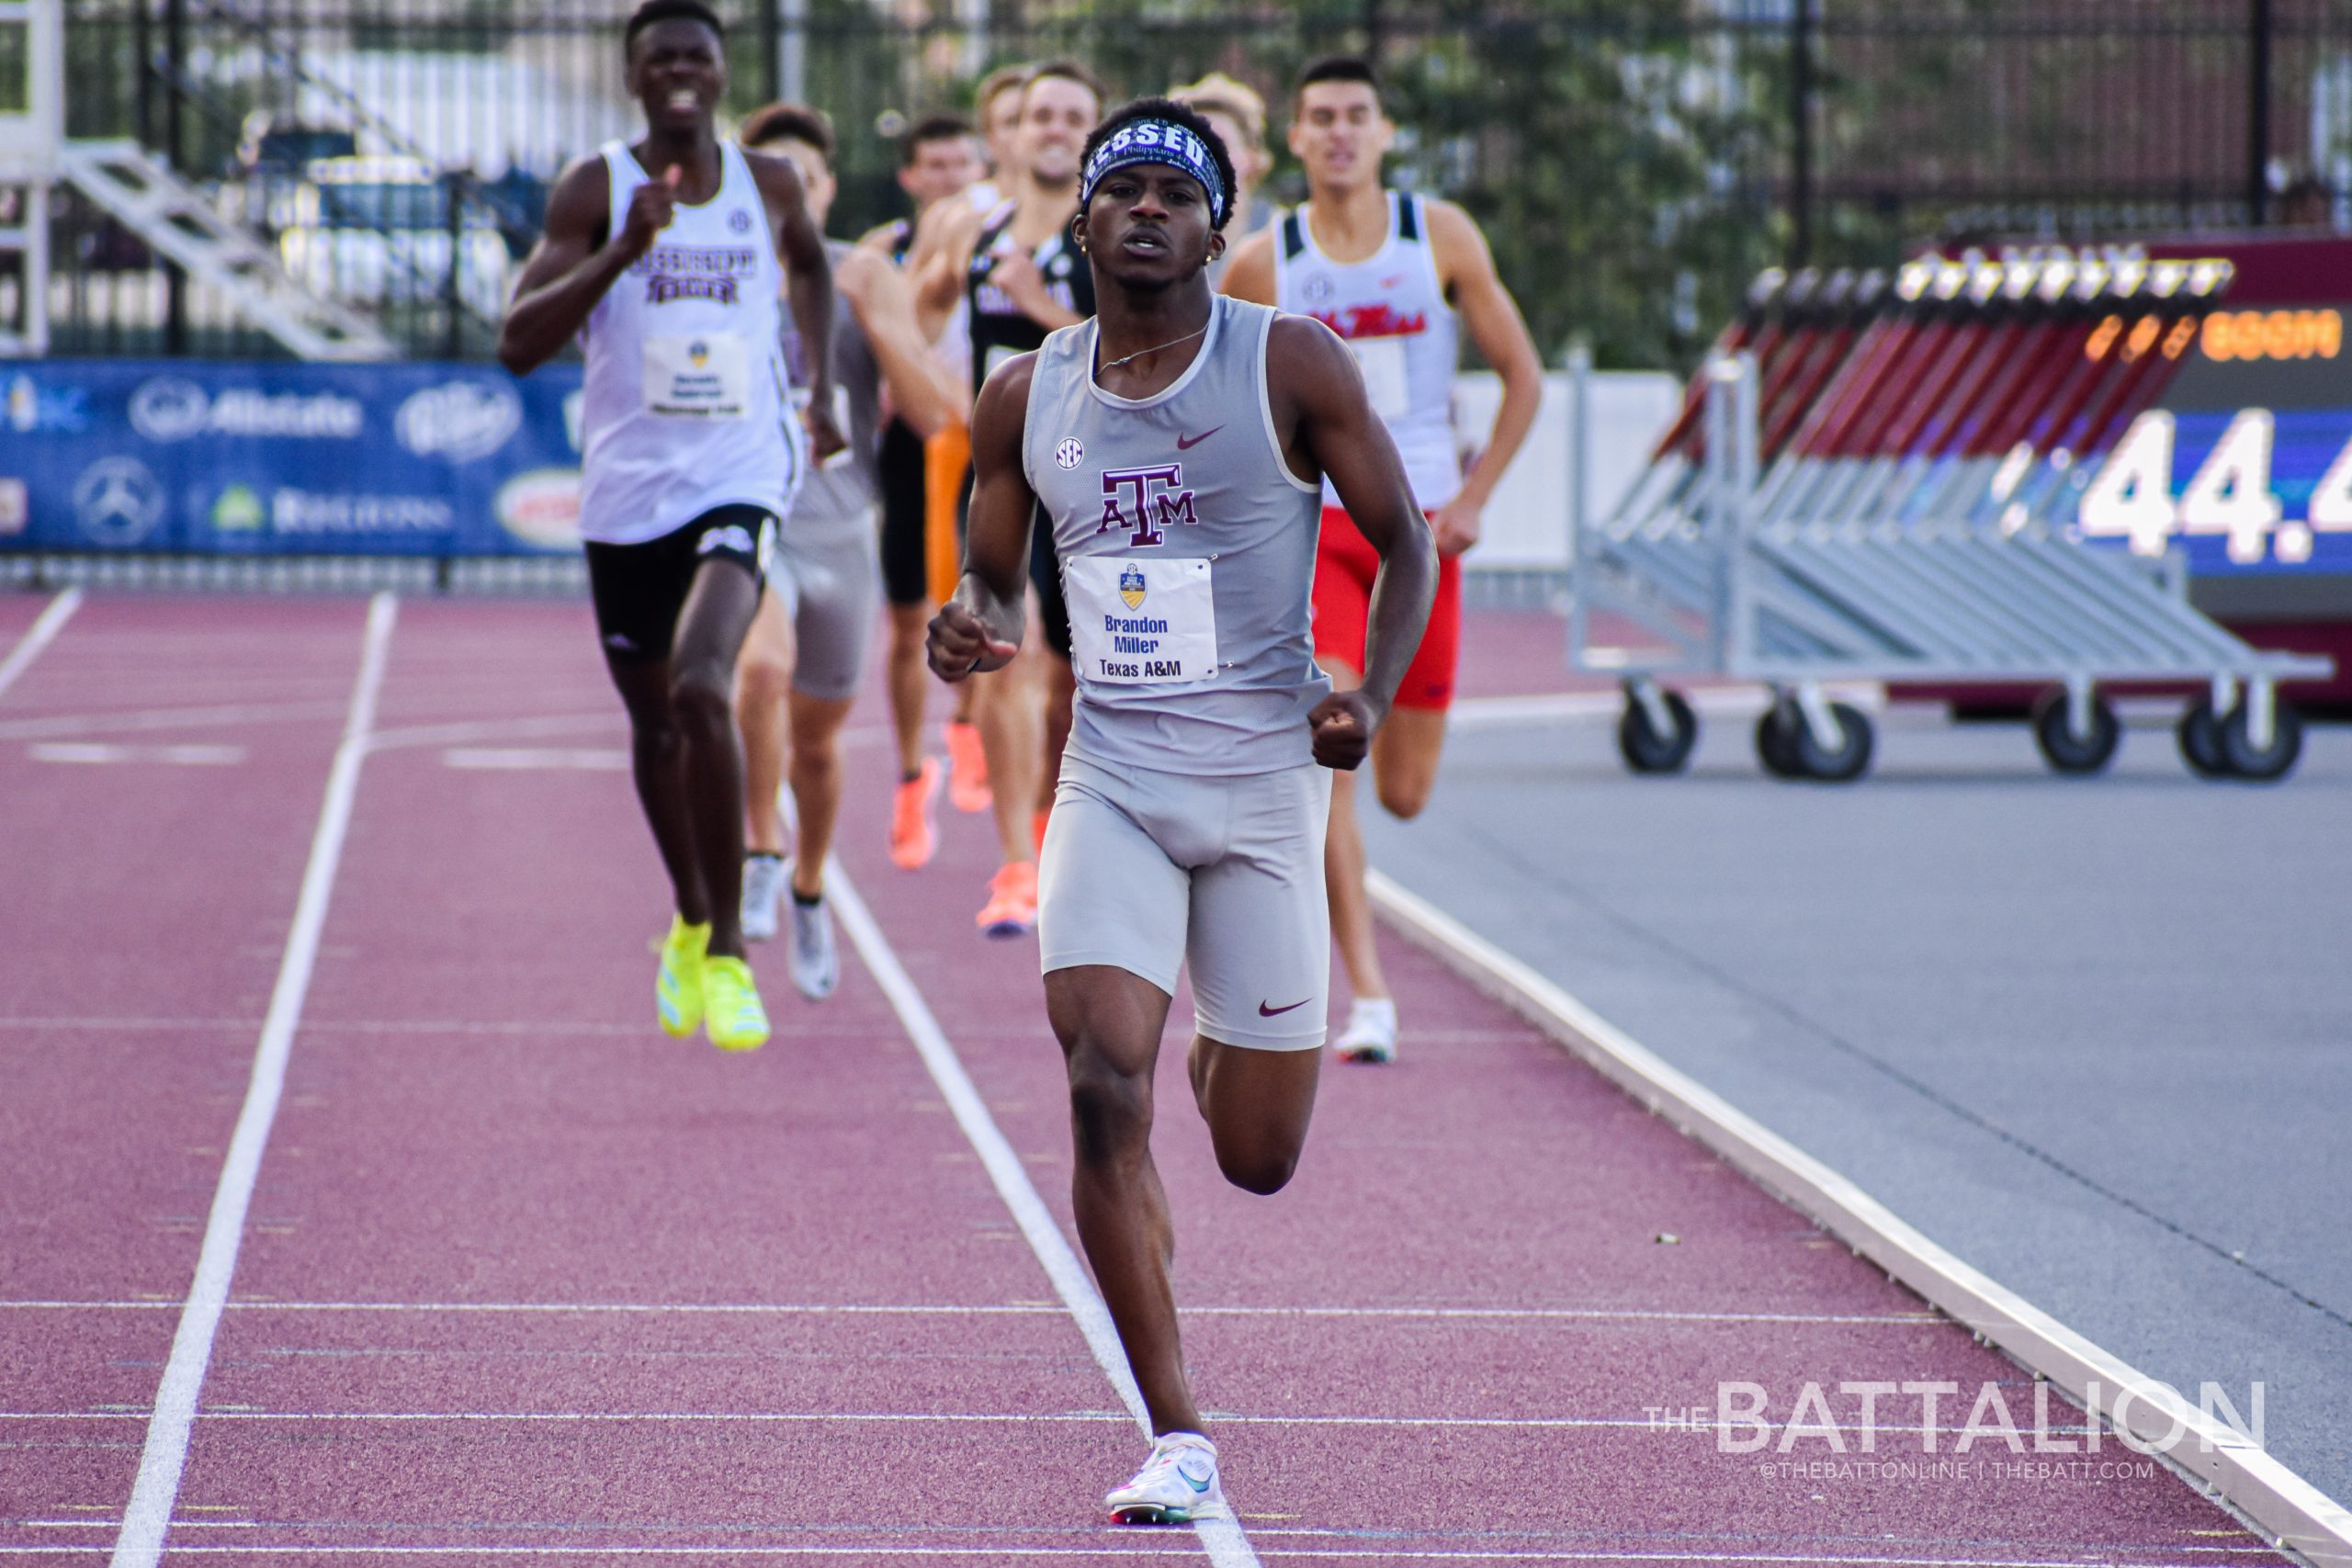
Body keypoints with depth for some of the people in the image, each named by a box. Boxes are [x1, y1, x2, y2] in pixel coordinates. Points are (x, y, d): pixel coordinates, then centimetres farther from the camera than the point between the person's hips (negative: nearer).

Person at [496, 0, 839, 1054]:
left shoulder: (769, 184, 4)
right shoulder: (594, 192, -3)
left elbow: (811, 263, 29)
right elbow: (518, 343, -12)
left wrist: (823, 387, 21)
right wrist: (625, 248, -22)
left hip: (739, 478, -1)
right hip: (627, 489, 1)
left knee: (704, 688, -24)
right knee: (653, 721, 15)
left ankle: (726, 952, -16)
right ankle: (691, 925, 40)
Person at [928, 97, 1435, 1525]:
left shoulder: (1293, 366, -5)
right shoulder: (1026, 401, 4)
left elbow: (1407, 545, 0)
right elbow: (994, 576, 16)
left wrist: (1373, 694, -16)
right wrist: (971, 627, -8)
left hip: (1266, 779, -1)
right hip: (1112, 778, 2)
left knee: (1260, 1159, 5)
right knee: (1107, 1093, -18)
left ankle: (1234, 1051, 45)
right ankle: (1180, 1444, -11)